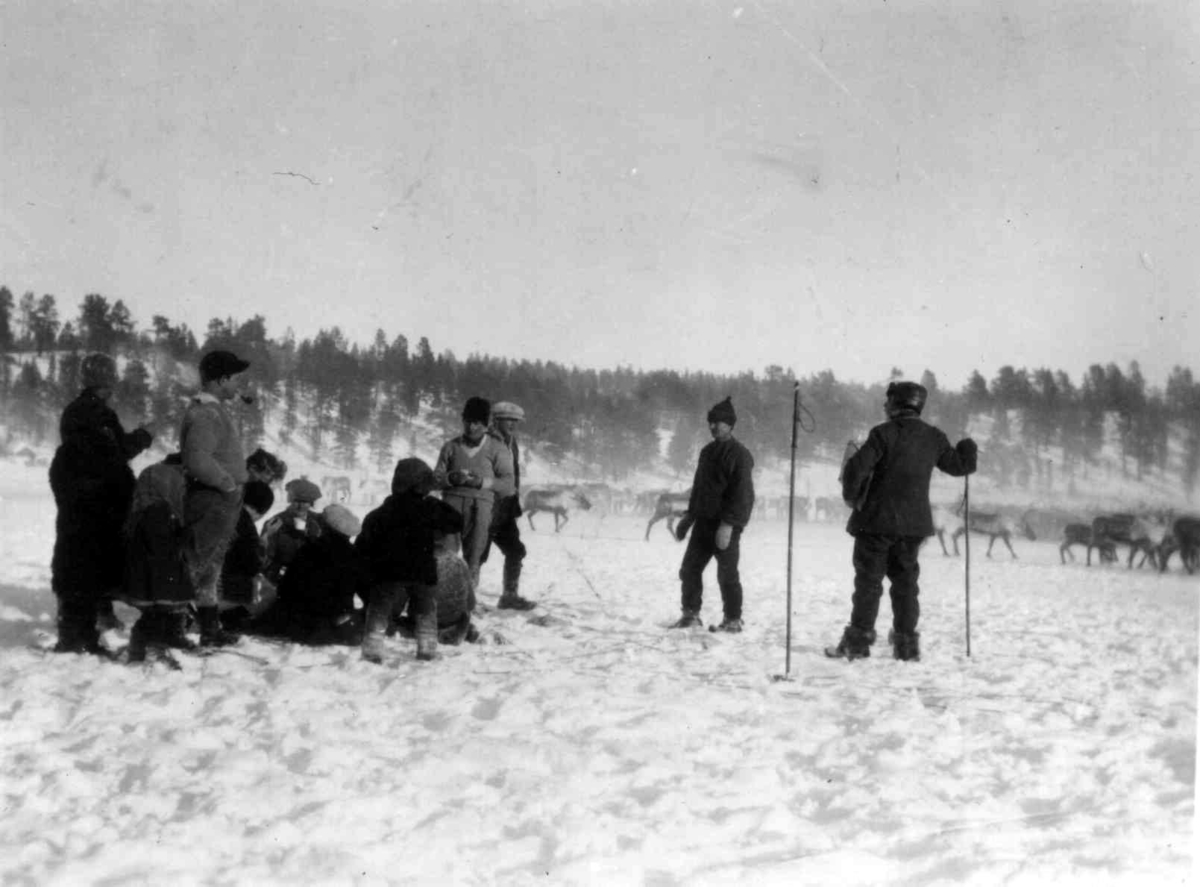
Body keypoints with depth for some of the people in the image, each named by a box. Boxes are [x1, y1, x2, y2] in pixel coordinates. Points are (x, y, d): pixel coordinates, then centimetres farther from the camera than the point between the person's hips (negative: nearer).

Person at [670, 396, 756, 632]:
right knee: (689, 568, 8)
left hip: (726, 525, -8)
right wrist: (689, 515, 17)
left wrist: (728, 524, -24)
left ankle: (733, 620, 8)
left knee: (727, 574, -2)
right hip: (704, 522, 8)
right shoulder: (708, 451, 14)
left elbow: (742, 493, -18)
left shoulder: (739, 454, -11)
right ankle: (691, 615, 17)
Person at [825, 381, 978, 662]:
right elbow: (958, 464, 18)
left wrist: (852, 495, 0)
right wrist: (969, 449, 39)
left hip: (877, 520, -5)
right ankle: (907, 642, 12)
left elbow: (856, 468, -18)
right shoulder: (934, 438, 4)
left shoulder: (884, 433, -12)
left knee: (868, 579, 1)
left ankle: (858, 640, 0)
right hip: (914, 522, 5)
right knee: (905, 580, 12)